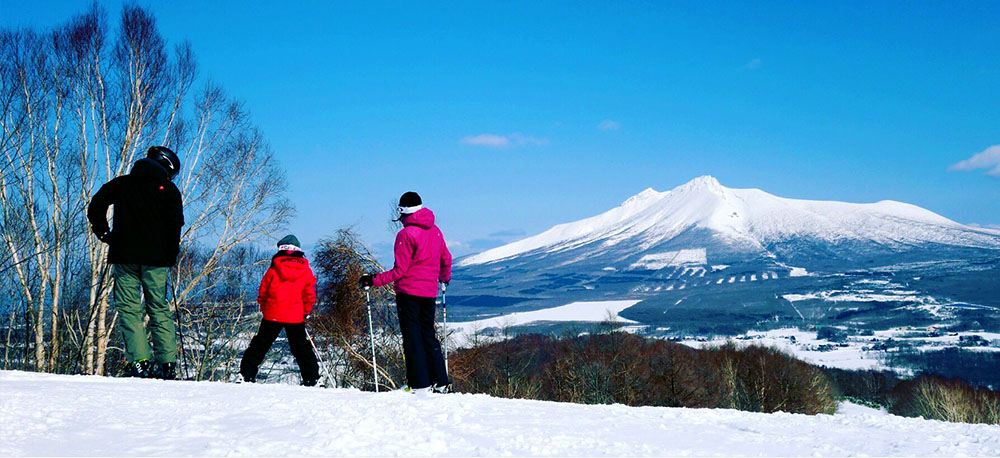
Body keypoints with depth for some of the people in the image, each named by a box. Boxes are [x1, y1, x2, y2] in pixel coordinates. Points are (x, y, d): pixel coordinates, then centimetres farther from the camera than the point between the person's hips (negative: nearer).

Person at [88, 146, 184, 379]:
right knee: (159, 309, 6)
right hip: (156, 258, 0)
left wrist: (104, 233, 14)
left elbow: (95, 207, 5)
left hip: (125, 255, 0)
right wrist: (171, 254, 5)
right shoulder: (168, 189, 6)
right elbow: (175, 222, -3)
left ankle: (140, 362, -12)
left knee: (129, 308, 0)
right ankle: (168, 364, 2)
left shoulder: (120, 184, 12)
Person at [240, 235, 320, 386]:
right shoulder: (306, 271, 0)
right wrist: (305, 313, 15)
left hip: (273, 315, -1)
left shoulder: (274, 269, -4)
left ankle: (247, 374, 8)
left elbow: (262, 292, 2)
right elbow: (310, 295, 3)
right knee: (301, 347, 11)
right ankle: (311, 378, 8)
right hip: (296, 317, 1)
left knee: (260, 344, 10)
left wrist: (264, 309, 16)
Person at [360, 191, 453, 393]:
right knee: (428, 335, 15)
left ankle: (419, 383, -2)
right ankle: (441, 382, 15)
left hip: (409, 291, -6)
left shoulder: (406, 234, -12)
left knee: (412, 337, 0)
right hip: (429, 292, 6)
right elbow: (446, 259, 18)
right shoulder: (436, 231, 8)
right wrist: (445, 278, 38)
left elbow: (400, 270, -15)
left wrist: (374, 280, -10)